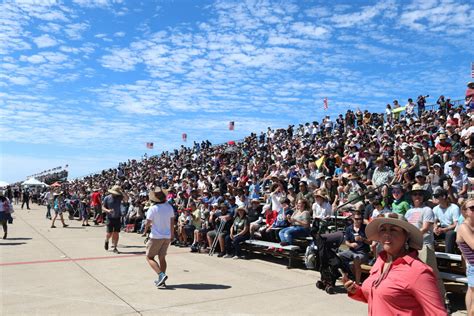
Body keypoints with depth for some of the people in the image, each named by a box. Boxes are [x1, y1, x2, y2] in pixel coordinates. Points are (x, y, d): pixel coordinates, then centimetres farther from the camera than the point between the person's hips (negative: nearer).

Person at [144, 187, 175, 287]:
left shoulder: (153, 209, -14)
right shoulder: (169, 207, 1)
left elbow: (148, 223, -10)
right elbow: (172, 222, 6)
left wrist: (146, 229, 13)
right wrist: (172, 234, 16)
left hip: (156, 237, -5)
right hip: (167, 236, 5)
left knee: (149, 257, 4)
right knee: (162, 257, 14)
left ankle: (161, 275, -13)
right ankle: (161, 279, 16)